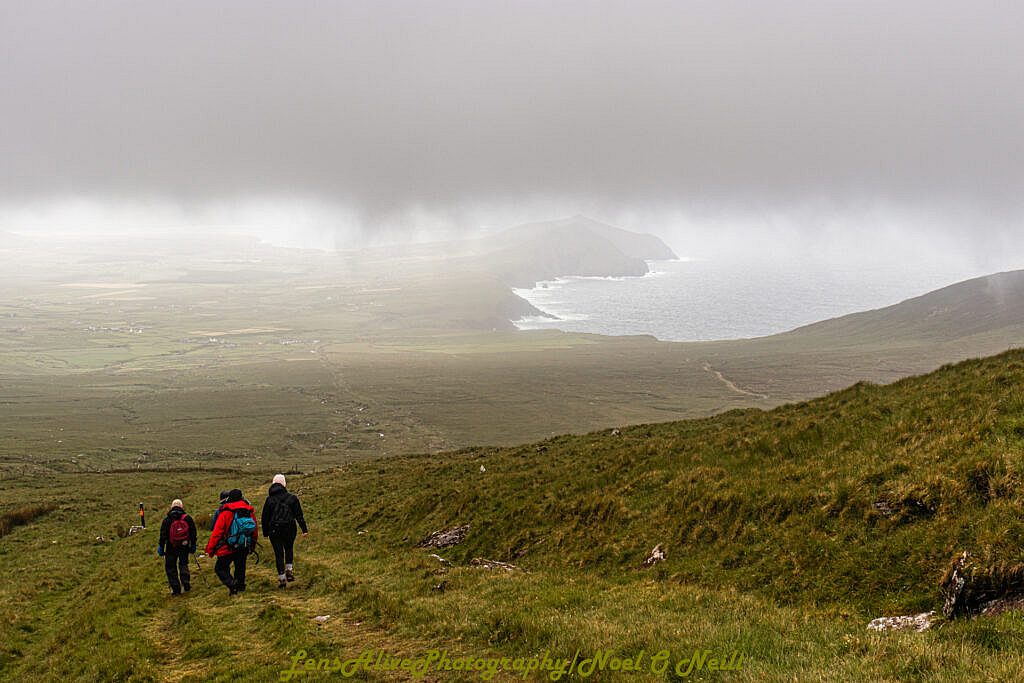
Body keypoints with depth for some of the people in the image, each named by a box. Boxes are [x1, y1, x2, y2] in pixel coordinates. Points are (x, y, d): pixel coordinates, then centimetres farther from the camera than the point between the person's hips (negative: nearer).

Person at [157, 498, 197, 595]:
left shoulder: (167, 520, -7)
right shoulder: (187, 518, -3)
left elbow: (163, 535, -6)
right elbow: (193, 533, 3)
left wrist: (161, 547, 1)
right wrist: (193, 545, 13)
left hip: (171, 548, -2)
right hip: (184, 547, 2)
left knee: (170, 567, 9)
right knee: (183, 564, 19)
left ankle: (176, 588, 4)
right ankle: (186, 585, 8)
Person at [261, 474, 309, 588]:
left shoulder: (269, 499, -1)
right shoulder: (292, 498, -2)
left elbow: (265, 518, 3)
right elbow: (299, 515, -2)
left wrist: (265, 532, 12)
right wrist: (304, 529, 0)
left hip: (274, 530, 0)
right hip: (290, 529, 0)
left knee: (278, 553, 6)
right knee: (289, 549, 23)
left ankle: (282, 578, 4)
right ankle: (289, 570, 8)